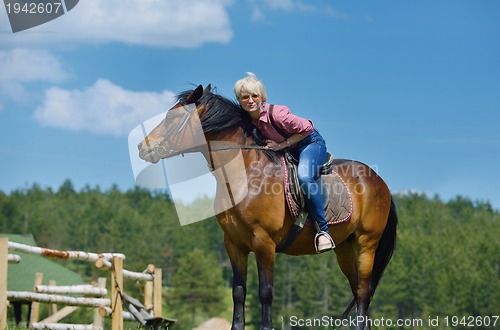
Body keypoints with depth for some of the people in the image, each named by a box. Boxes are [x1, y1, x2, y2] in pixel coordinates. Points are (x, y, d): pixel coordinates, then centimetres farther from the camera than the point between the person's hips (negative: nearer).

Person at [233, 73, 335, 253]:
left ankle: (323, 231, -29)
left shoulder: (276, 114, -30)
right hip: (285, 151, 8)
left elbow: (306, 128, -20)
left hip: (310, 143, -8)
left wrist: (281, 145, -24)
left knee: (304, 177, -34)